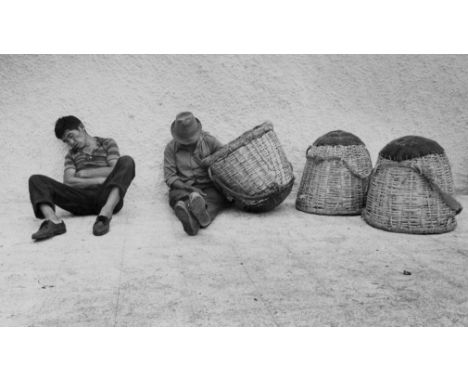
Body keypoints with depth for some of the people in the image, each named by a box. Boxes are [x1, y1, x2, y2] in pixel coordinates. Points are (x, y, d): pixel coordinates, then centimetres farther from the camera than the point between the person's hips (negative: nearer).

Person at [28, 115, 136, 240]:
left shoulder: (107, 143, 21)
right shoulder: (71, 155, 26)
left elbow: (116, 171, 5)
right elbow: (68, 181, 8)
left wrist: (85, 173, 7)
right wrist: (98, 180, -5)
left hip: (107, 198, -2)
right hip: (81, 202, 2)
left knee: (126, 161, -26)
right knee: (36, 180, -10)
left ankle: (106, 213, -43)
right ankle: (53, 221, -39)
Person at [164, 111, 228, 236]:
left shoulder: (210, 141, 4)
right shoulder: (171, 148, 5)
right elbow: (169, 177, 0)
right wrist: (189, 188, -18)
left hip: (209, 187, 0)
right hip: (183, 188, 0)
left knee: (216, 197, -33)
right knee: (176, 196, -33)